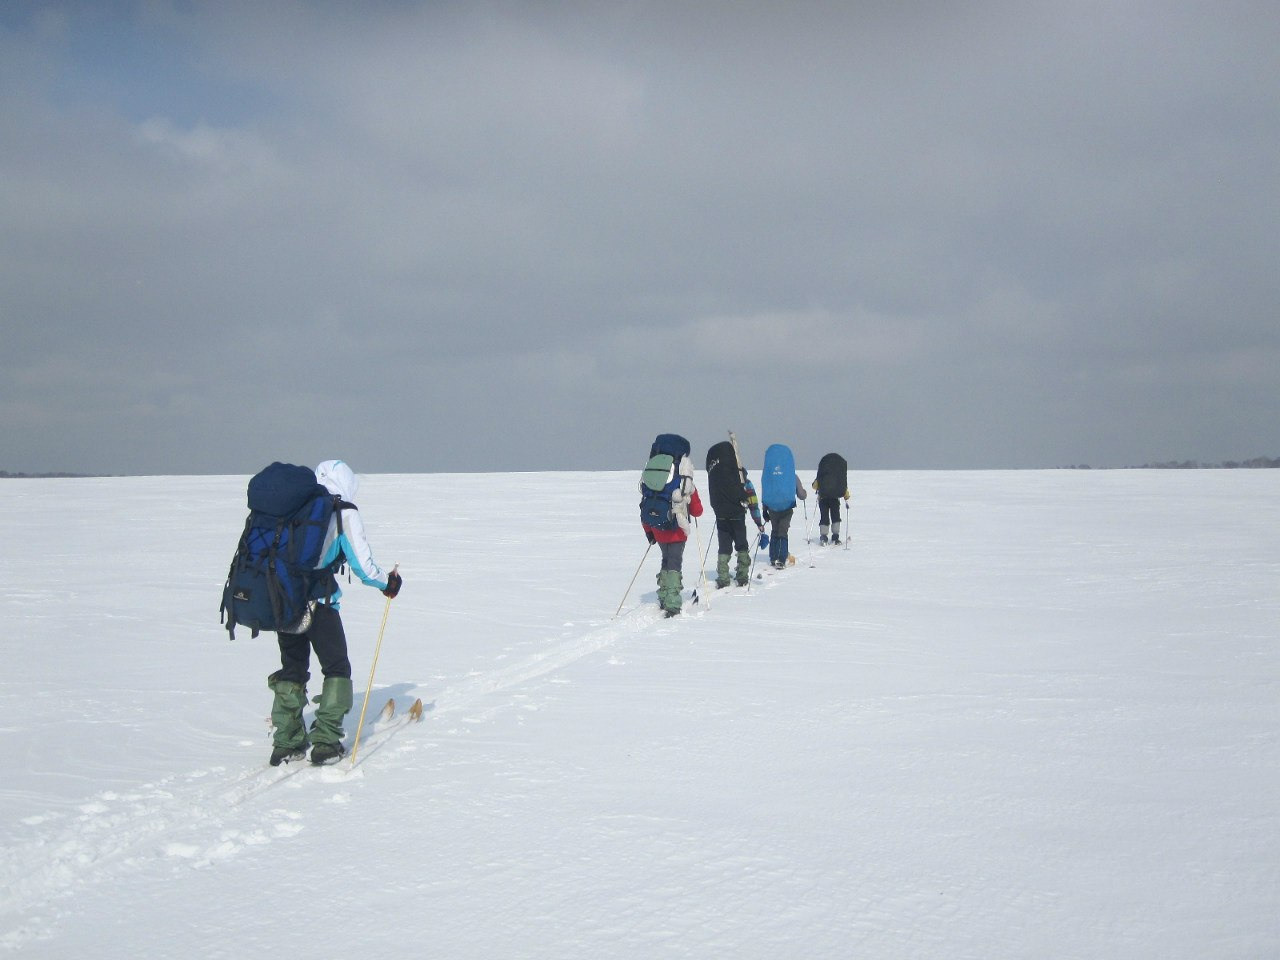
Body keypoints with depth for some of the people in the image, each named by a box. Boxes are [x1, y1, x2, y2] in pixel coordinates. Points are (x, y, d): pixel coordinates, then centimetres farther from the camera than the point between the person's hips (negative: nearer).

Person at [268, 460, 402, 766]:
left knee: (292, 668, 19)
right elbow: (362, 565, -4)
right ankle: (325, 743, 5)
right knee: (336, 669, 12)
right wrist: (387, 582, 14)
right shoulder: (343, 513, -2)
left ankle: (286, 743, 18)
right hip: (317, 602, -5)